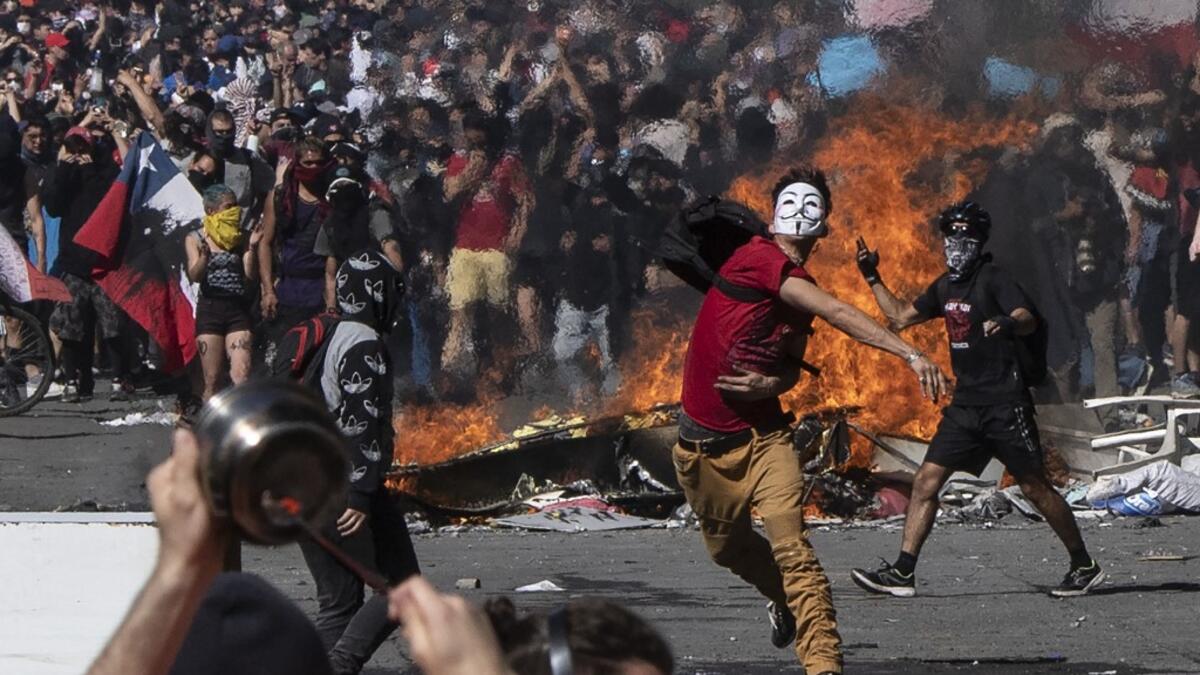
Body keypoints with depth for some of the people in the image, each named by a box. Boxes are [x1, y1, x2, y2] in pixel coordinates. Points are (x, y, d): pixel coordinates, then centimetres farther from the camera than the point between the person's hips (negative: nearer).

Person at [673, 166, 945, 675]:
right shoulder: (756, 259, -18)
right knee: (729, 547, 18)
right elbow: (840, 315, -28)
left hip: (763, 437, 3)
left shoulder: (798, 292, 3)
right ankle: (782, 598, 49)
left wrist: (772, 384, -12)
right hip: (703, 443, -3)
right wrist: (911, 355, -35)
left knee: (791, 548, -16)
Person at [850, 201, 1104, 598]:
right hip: (965, 404, 7)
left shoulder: (993, 280, -10)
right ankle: (903, 572, -1)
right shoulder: (945, 287, 13)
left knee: (1035, 487, -2)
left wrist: (1008, 324, -50)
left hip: (1005, 403, -7)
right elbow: (900, 317, 27)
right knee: (926, 481, -1)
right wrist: (873, 278, 22)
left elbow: (1028, 320, -28)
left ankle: (1084, 566, 11)